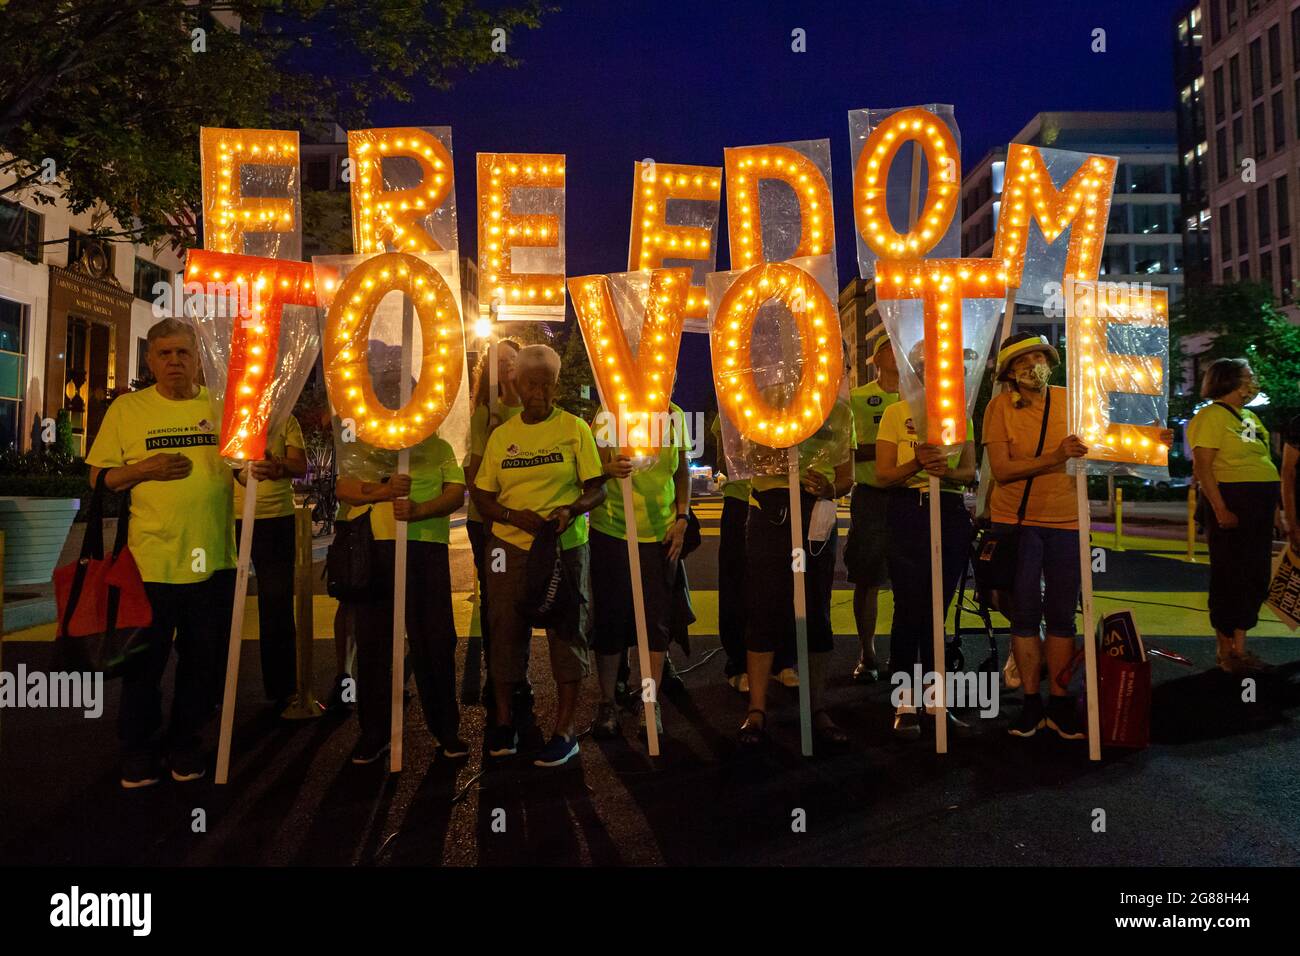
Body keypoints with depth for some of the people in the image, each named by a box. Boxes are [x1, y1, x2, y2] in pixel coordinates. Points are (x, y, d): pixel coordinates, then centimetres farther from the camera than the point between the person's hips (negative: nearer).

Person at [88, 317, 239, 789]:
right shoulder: (126, 408, 3)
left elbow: (246, 464, 14)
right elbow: (98, 479, 4)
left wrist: (259, 466, -9)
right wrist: (144, 469, -14)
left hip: (213, 560, 2)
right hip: (150, 560, -1)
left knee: (205, 662, 11)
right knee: (144, 661, 10)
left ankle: (184, 739, 30)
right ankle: (138, 746, 29)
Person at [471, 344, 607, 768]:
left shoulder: (575, 428, 1)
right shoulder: (501, 435, 8)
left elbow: (597, 488, -1)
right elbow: (482, 497, 7)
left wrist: (570, 510, -21)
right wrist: (516, 516, -11)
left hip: (566, 546, -2)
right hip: (510, 545, 2)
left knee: (567, 631, 2)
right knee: (506, 629, 7)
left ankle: (565, 731, 12)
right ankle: (503, 721, 24)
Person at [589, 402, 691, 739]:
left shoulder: (673, 414, 4)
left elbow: (682, 471, 11)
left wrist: (681, 518, 1)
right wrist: (610, 468, -32)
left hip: (661, 533, 2)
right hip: (611, 531, -2)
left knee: (657, 619, 4)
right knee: (610, 617, 5)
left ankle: (651, 705, 17)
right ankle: (608, 703, 19)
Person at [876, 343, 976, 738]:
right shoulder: (896, 413, 3)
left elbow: (970, 472, 4)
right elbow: (883, 474, -2)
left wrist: (946, 471, -18)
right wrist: (917, 463, -20)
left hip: (952, 515, 3)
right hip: (909, 512, -3)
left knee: (937, 609, 7)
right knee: (909, 607, -5)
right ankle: (905, 703, 3)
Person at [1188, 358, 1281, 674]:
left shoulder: (1250, 416, 18)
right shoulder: (1212, 415, -10)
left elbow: (1262, 463, 20)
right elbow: (1202, 467, -17)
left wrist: (1274, 506, 14)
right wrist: (1220, 509, -23)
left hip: (1260, 504, 9)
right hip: (1231, 502, -9)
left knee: (1256, 577, 12)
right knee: (1230, 576, -2)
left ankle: (1239, 647, 23)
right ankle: (1225, 651, 9)